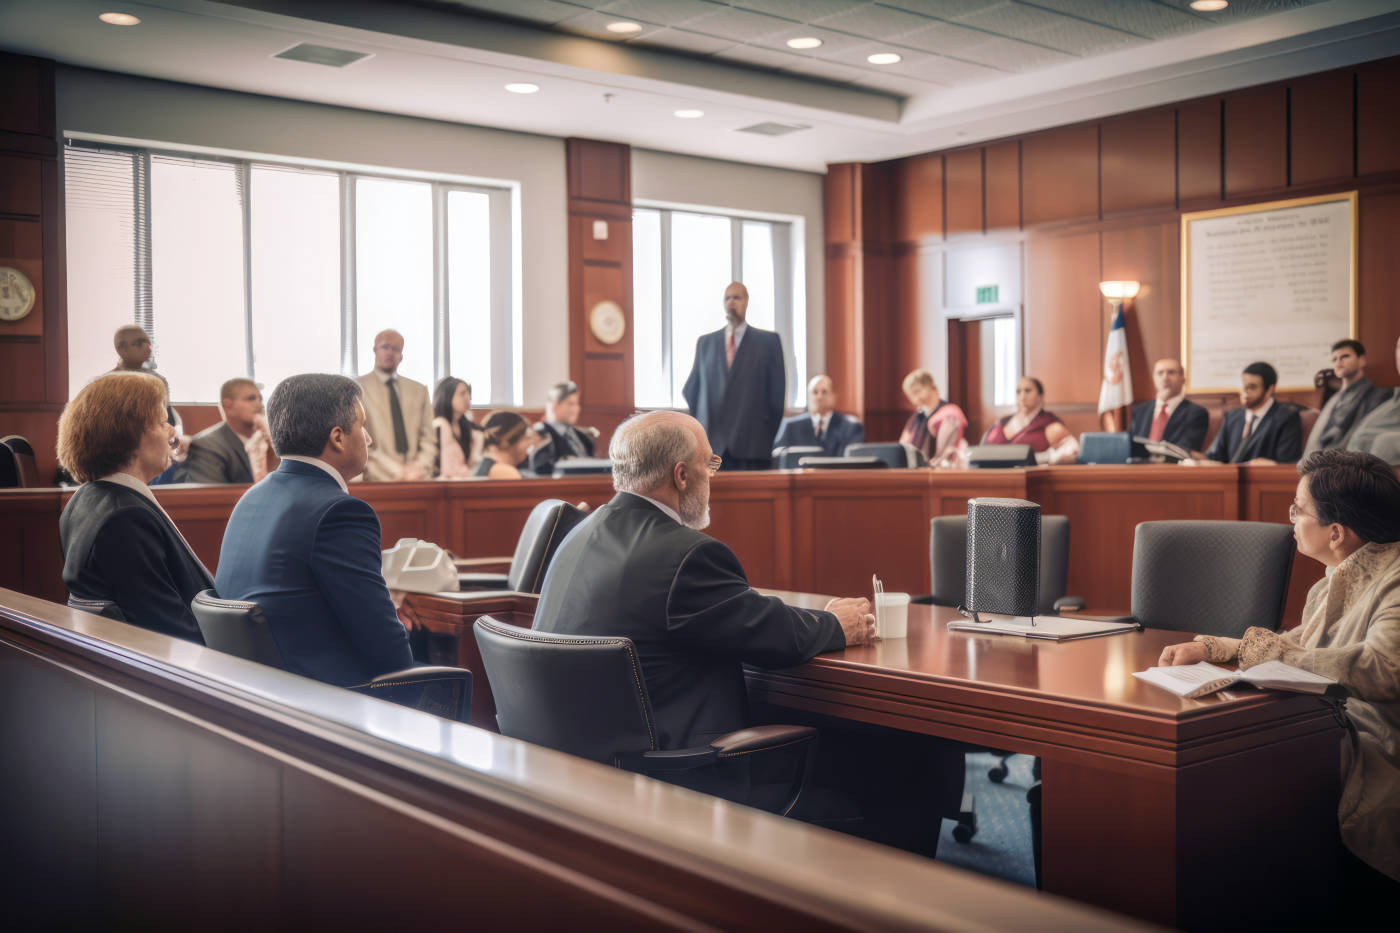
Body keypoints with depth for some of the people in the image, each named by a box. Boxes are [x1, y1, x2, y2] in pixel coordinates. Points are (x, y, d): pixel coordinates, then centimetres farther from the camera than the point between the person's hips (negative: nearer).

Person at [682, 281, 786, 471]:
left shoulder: (768, 341, 8)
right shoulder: (705, 342, 16)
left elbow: (777, 391, 6)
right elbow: (691, 390, 19)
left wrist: (770, 437, 3)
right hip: (711, 443, 2)